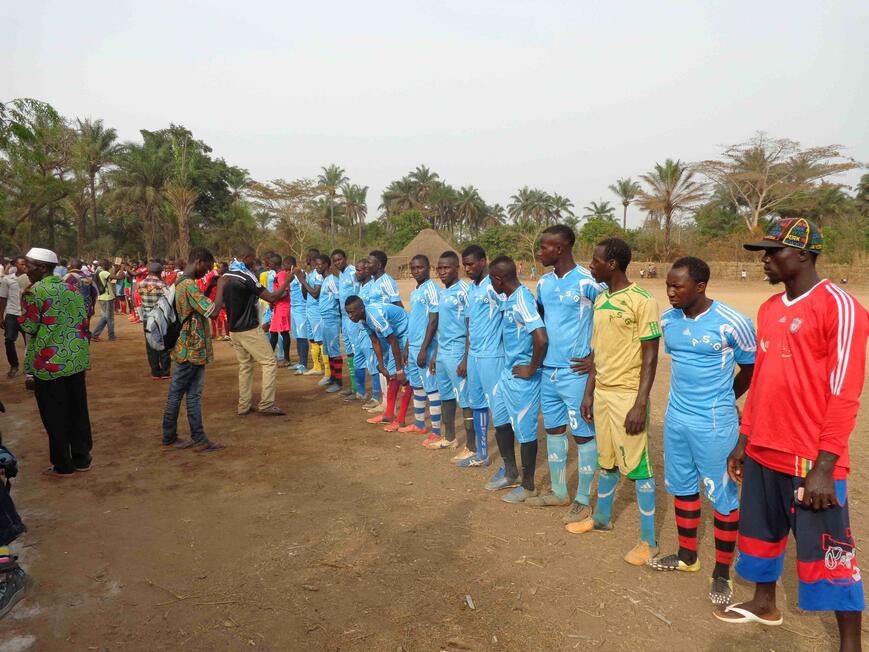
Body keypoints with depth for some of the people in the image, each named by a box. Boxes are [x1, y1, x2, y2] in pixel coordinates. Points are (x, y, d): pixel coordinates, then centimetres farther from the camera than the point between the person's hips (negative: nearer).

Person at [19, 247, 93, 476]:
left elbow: (29, 327, -9)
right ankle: (82, 459, 22)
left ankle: (63, 466, 14)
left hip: (50, 363, -6)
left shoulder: (34, 292, -12)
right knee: (78, 411, 13)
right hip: (76, 359, 6)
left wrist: (25, 302, 2)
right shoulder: (71, 288, 7)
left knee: (55, 416, 5)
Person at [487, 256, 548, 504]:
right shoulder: (508, 298, 7)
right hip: (507, 372, 10)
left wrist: (531, 369, -19)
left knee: (524, 430, 4)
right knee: (500, 421, 19)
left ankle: (528, 486, 21)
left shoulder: (522, 300, -22)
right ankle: (511, 474, 36)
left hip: (522, 377, -10)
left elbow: (541, 339, -32)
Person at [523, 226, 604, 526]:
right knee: (553, 430, 16)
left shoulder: (587, 282, -14)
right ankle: (559, 492, 31)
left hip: (575, 372, -7)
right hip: (548, 370, 8)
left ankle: (583, 500, 18)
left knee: (583, 435, 5)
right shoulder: (543, 283, 8)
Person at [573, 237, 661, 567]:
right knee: (606, 461, 20)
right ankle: (601, 518, 37)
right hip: (602, 392, 7)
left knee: (637, 466, 1)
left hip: (628, 395, -7)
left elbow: (650, 356, -14)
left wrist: (640, 404, -18)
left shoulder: (642, 301, -13)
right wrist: (588, 392, 14)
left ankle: (648, 540, 15)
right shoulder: (600, 300, 10)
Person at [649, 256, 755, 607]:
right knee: (682, 488, 17)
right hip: (676, 418, 6)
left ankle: (722, 572, 23)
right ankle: (687, 555, 36)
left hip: (715, 424, -6)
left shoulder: (732, 323, -16)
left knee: (723, 496, 6)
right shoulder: (668, 320, 0)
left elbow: (752, 368, -1)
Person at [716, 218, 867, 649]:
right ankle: (764, 603, 41)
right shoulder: (769, 309, 10)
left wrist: (824, 467, -18)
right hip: (762, 452, 8)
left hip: (811, 460, -7)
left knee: (826, 550, 4)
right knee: (762, 531, 20)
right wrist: (743, 441, 15)